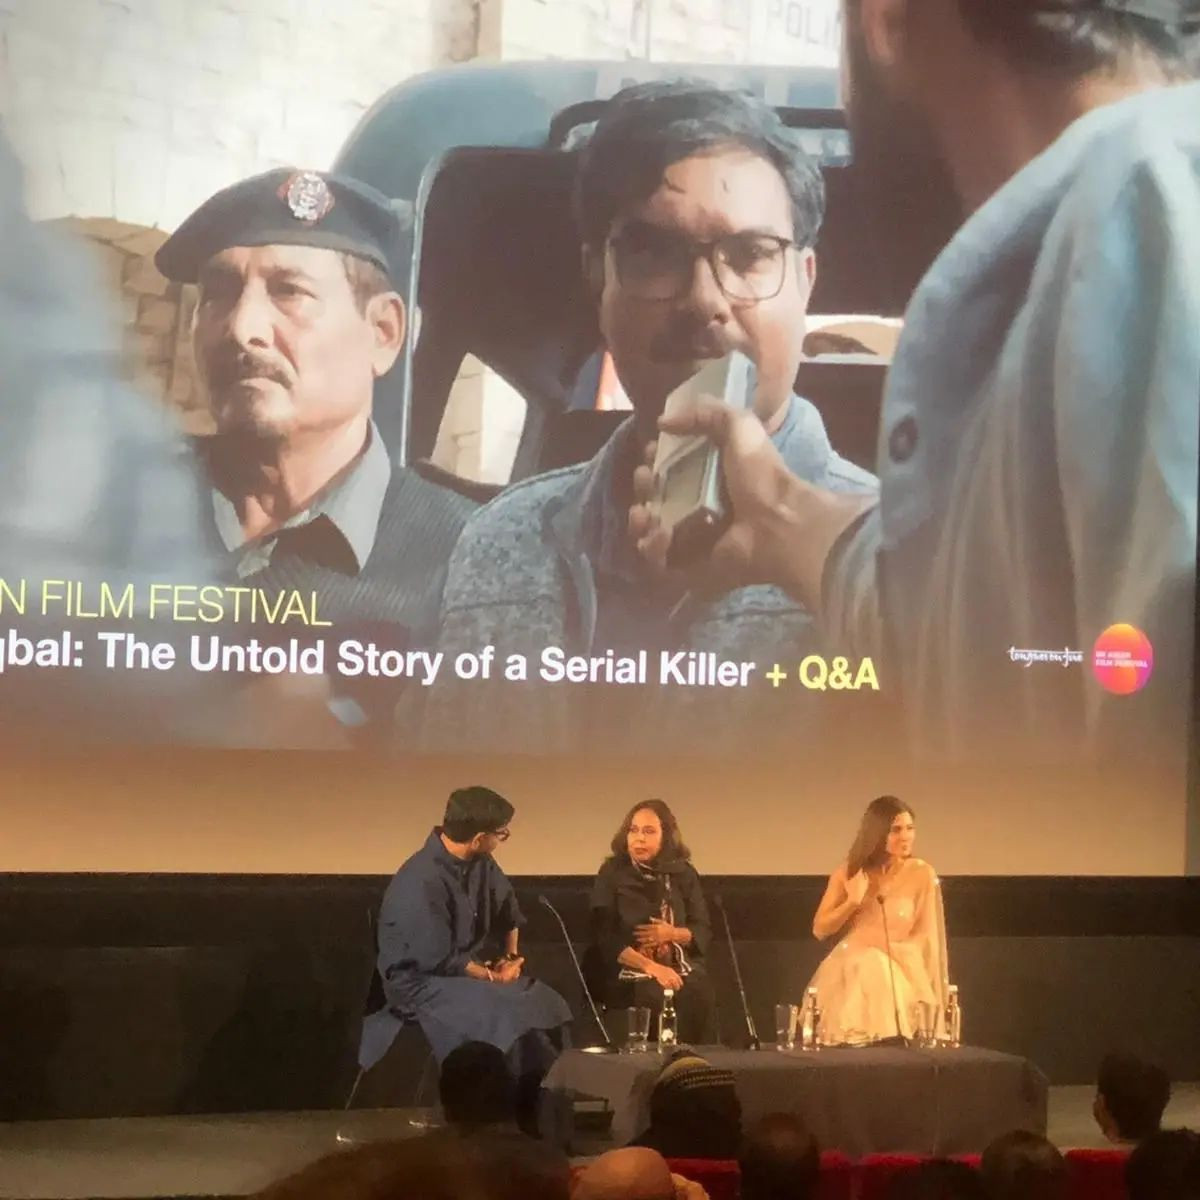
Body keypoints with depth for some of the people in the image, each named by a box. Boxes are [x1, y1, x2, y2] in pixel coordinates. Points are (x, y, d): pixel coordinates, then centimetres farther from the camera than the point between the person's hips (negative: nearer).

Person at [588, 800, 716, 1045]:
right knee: (654, 997, -33)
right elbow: (603, 936, -7)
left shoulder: (683, 874, 8)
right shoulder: (612, 874, 1)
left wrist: (673, 934, -13)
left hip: (682, 969, 2)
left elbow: (703, 932, 9)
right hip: (631, 973, -2)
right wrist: (650, 967, -18)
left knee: (697, 995, -29)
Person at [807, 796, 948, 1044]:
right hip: (848, 972, 2)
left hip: (899, 973, -2)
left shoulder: (921, 874, -3)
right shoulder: (849, 872, 4)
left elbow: (926, 936, 0)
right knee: (847, 1047, -23)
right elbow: (820, 930, 5)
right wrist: (852, 902, -10)